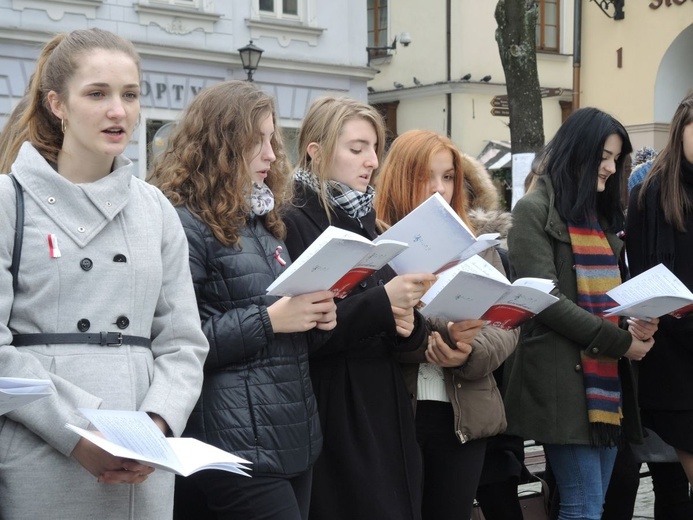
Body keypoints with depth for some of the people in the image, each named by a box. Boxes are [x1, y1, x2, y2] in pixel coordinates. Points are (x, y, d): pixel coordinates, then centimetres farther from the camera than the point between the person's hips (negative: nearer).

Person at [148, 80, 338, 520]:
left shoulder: (262, 221, 16)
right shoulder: (184, 224, -10)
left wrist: (315, 318, 1)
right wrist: (267, 320, -20)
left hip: (297, 435, 9)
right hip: (241, 443, -8)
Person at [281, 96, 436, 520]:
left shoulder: (368, 223, 14)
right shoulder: (294, 225, -9)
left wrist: (407, 325, -6)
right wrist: (382, 303, -24)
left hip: (387, 413, 7)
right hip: (333, 417, -7)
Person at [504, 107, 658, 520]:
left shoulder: (602, 213, 18)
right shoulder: (535, 210, -5)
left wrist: (637, 323, -2)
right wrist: (619, 342, -14)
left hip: (608, 378, 7)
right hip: (564, 378, -7)